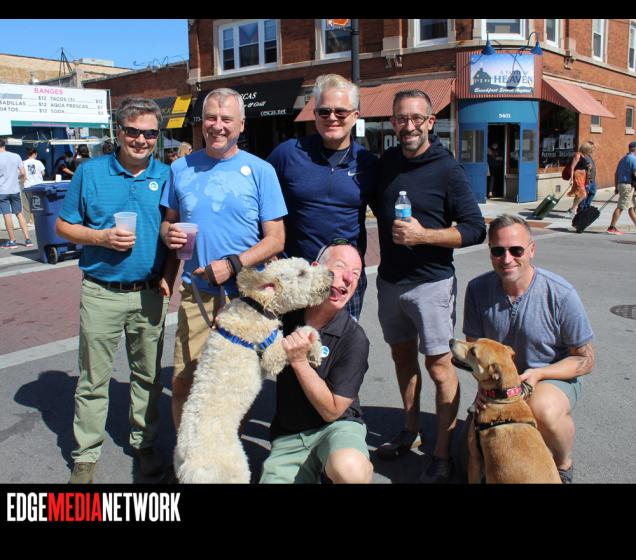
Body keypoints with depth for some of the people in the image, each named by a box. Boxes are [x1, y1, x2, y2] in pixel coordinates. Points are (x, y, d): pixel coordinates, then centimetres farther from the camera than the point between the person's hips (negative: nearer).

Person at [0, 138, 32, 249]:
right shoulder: (16, 156, 1)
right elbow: (22, 173, 2)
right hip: (15, 190, 4)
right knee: (19, 214, 11)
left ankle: (12, 241, 4)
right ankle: (27, 239, 9)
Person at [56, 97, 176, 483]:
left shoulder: (166, 176, 3)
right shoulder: (90, 172, 1)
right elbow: (64, 226, 5)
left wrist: (168, 276, -5)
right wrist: (102, 237, -12)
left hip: (150, 293, 1)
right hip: (101, 293, -1)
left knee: (148, 375, 12)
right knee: (93, 379, 7)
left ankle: (145, 442, 30)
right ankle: (86, 454, 22)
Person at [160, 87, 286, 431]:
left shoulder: (260, 171, 0)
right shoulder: (181, 168, 10)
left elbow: (276, 239, -3)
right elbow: (169, 220, 18)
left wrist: (233, 264, -16)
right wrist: (169, 233, -6)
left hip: (245, 294, -2)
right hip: (196, 292, 2)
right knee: (182, 383, 4)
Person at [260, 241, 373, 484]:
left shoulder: (353, 339, -16)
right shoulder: (285, 313, -5)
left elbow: (332, 411, -13)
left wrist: (299, 361, -22)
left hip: (337, 426, -3)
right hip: (288, 436, 4)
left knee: (351, 470, -35)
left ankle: (331, 471, -1)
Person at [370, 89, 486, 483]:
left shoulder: (448, 170, -11)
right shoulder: (386, 162, 5)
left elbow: (476, 229, -13)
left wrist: (423, 235, -22)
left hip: (431, 283, -6)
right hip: (390, 280, 6)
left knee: (439, 365, -1)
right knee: (402, 357, 17)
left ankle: (443, 455, 10)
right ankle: (410, 432, 34)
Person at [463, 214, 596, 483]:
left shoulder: (561, 294, -19)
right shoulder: (478, 289, -10)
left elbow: (585, 360, -9)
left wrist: (537, 374, -25)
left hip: (554, 379, -3)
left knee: (544, 410, -39)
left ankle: (563, 464, -4)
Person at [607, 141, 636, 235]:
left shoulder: (623, 158, 17)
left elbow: (616, 174, 19)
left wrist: (616, 187, 21)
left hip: (621, 184, 9)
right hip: (628, 185, -9)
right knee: (620, 207, -9)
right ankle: (611, 227, -9)